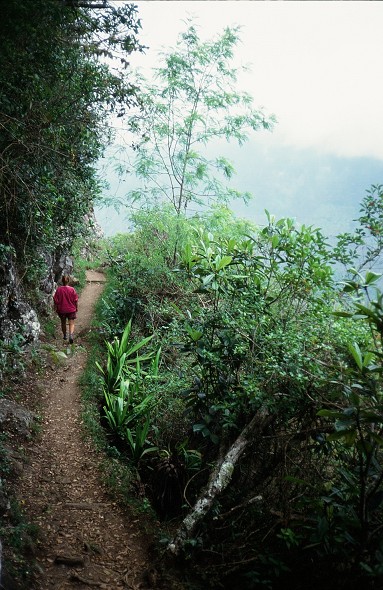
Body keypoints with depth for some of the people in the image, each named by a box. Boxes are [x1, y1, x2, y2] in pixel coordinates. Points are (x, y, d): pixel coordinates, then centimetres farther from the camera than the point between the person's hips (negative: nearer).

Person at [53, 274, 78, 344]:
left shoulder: (59, 289, -10)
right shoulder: (72, 289, -11)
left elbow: (55, 301, -5)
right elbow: (76, 300, -6)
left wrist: (56, 309, 7)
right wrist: (76, 308, 7)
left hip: (61, 310, 1)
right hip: (71, 309, -1)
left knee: (63, 323, 19)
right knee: (71, 323, 2)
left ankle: (65, 336, 33)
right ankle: (71, 335, -20)